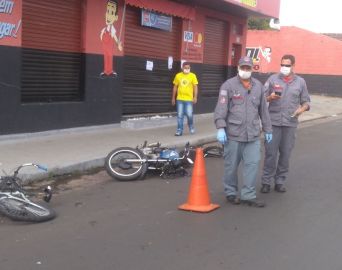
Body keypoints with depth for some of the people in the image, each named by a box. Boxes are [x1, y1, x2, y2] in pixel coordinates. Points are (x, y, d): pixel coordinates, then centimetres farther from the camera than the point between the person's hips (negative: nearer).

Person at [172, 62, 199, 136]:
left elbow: (195, 87, -2)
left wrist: (195, 97, -12)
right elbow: (175, 87, 10)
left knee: (189, 115, -3)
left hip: (189, 99, -2)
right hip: (179, 99, 2)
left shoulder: (192, 76, -1)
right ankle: (179, 130, 9)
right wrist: (173, 98, 9)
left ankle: (191, 127, 24)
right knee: (180, 116, 3)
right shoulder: (178, 75, 4)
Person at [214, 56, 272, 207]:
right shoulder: (228, 85, -2)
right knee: (231, 165, 6)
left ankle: (248, 196, 8)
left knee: (252, 164, 0)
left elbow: (263, 110, 18)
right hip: (233, 134, -4)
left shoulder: (258, 86, 13)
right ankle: (231, 193, 22)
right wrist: (220, 128, -18)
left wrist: (267, 130, 18)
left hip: (253, 135, 4)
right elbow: (221, 108, -8)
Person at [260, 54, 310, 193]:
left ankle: (280, 182, 17)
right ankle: (266, 181, 9)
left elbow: (306, 101, 12)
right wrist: (270, 98, -17)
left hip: (290, 123, 2)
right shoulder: (273, 79, 4)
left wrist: (302, 108, -9)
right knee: (270, 153, -1)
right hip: (273, 122, -2)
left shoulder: (300, 82, 9)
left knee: (285, 154, 6)